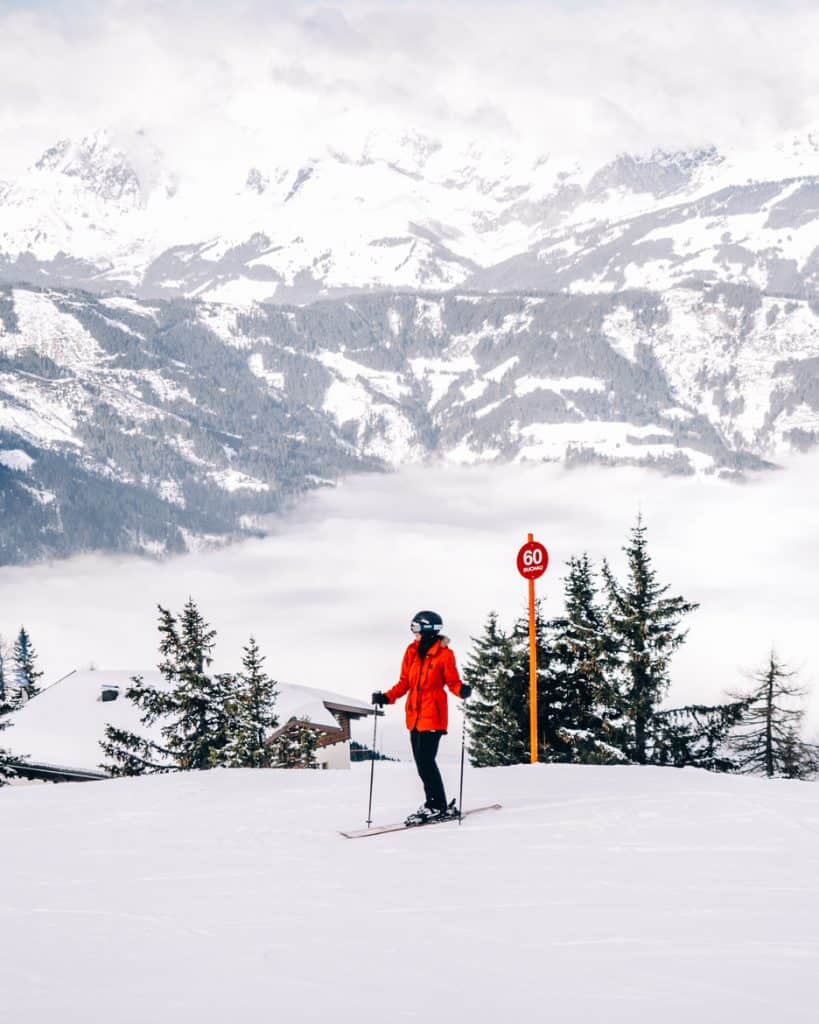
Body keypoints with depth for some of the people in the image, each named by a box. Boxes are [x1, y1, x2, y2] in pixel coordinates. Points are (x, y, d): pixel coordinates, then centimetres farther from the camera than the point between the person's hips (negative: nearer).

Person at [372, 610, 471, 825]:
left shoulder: (444, 654, -6)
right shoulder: (412, 651, 10)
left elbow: (453, 681, -5)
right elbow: (404, 682, 14)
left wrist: (462, 690, -26)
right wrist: (387, 698, 3)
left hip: (432, 716, -7)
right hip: (414, 716, 7)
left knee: (426, 761, -11)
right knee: (421, 762, 7)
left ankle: (437, 805, -3)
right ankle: (434, 804, 15)